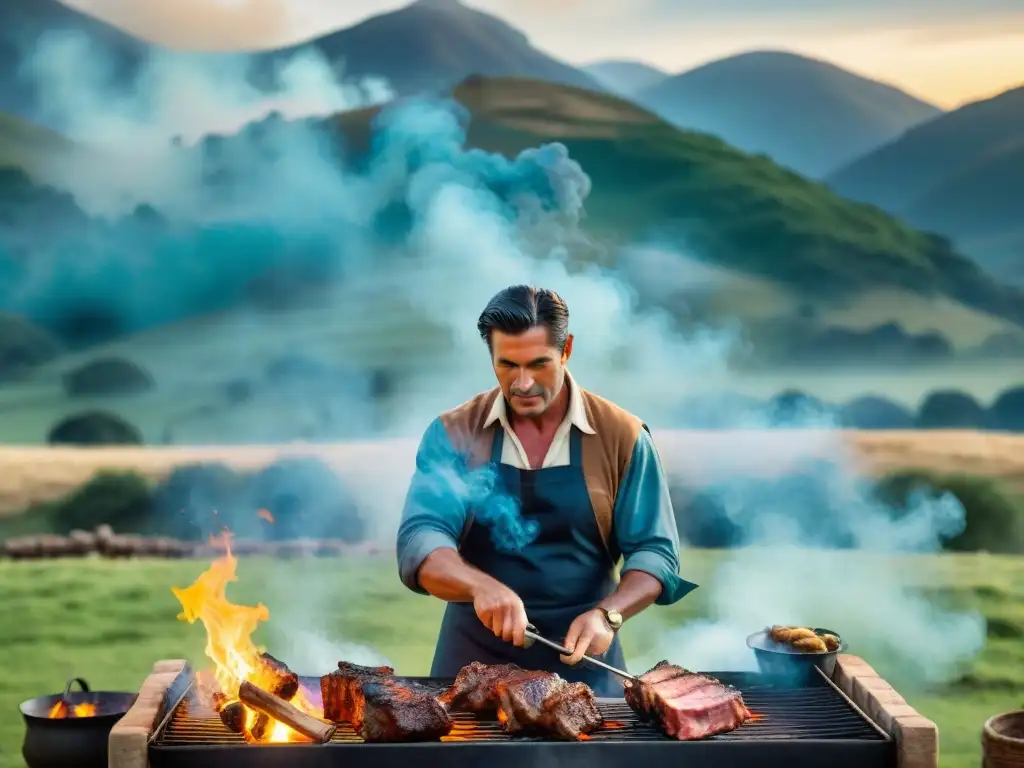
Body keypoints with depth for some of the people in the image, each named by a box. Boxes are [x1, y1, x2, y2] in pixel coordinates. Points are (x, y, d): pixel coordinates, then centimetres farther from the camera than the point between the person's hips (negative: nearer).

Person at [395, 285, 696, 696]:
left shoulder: (622, 436, -5)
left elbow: (653, 551, -3)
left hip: (584, 663, 0)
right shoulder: (453, 434, -4)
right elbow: (419, 541, -14)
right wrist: (480, 586, -33)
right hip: (475, 661, 0)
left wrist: (607, 615, -22)